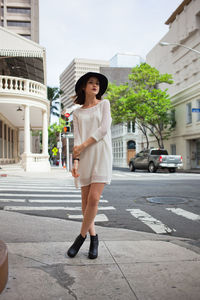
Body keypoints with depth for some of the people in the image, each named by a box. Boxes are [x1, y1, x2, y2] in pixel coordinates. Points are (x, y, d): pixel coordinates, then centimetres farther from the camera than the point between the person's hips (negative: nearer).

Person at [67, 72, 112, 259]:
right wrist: (75, 161, -9)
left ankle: (81, 236, 5)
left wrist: (83, 145, -7)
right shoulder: (77, 113, 16)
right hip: (85, 158, 3)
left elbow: (104, 129, -3)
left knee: (93, 199, -12)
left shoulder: (104, 104, 11)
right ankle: (93, 238, 18)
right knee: (86, 201, 3)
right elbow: (77, 138, 5)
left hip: (102, 154, -2)